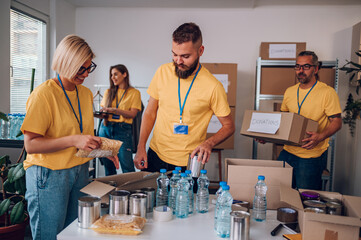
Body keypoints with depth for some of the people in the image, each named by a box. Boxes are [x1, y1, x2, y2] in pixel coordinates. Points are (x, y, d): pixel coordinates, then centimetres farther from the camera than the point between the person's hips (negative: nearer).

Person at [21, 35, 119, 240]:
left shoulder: (86, 94, 8)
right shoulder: (43, 94, -14)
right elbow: (31, 145, -17)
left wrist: (101, 147, 1)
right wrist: (74, 140, -27)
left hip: (80, 172, 6)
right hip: (49, 175, -6)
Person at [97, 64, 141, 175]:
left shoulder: (134, 92, 4)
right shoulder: (108, 92, 16)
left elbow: (132, 114, -5)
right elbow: (103, 109, 15)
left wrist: (115, 110, -18)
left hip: (123, 130, -4)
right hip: (106, 128, 4)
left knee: (127, 166, -10)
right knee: (108, 165, 6)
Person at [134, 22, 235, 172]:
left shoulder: (213, 86, -17)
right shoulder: (163, 72, -4)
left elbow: (229, 126, -5)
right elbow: (150, 112, 5)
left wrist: (209, 143, -24)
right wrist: (141, 147, -3)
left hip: (187, 163, -3)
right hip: (155, 154, 4)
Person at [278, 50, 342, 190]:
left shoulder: (327, 92, -8)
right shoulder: (289, 91, 9)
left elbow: (337, 122, -9)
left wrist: (321, 136, -28)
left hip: (312, 156, -5)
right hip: (288, 152, 5)